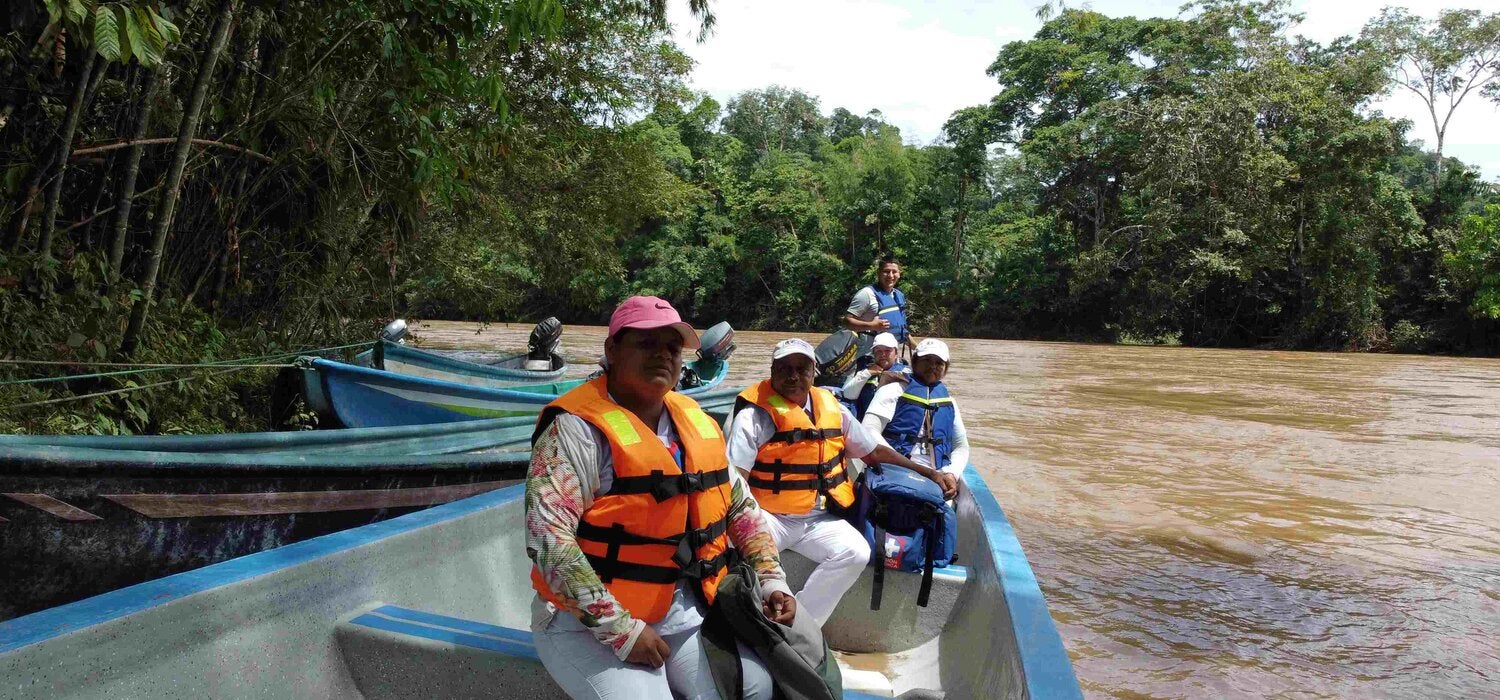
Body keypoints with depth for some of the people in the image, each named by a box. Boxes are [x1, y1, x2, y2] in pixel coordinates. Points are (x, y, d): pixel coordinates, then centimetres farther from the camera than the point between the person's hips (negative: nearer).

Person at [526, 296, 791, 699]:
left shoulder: (696, 422, 8)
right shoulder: (578, 427, -14)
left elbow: (742, 507, 17)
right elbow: (547, 538, -22)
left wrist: (771, 581, 6)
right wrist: (619, 629, -22)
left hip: (686, 611, 6)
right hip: (590, 619, -6)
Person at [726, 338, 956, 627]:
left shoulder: (832, 409, 9)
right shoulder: (756, 414, -7)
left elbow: (874, 451, 18)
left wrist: (929, 473, 13)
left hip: (818, 519, 5)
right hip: (770, 516, -4)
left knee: (856, 552, -22)